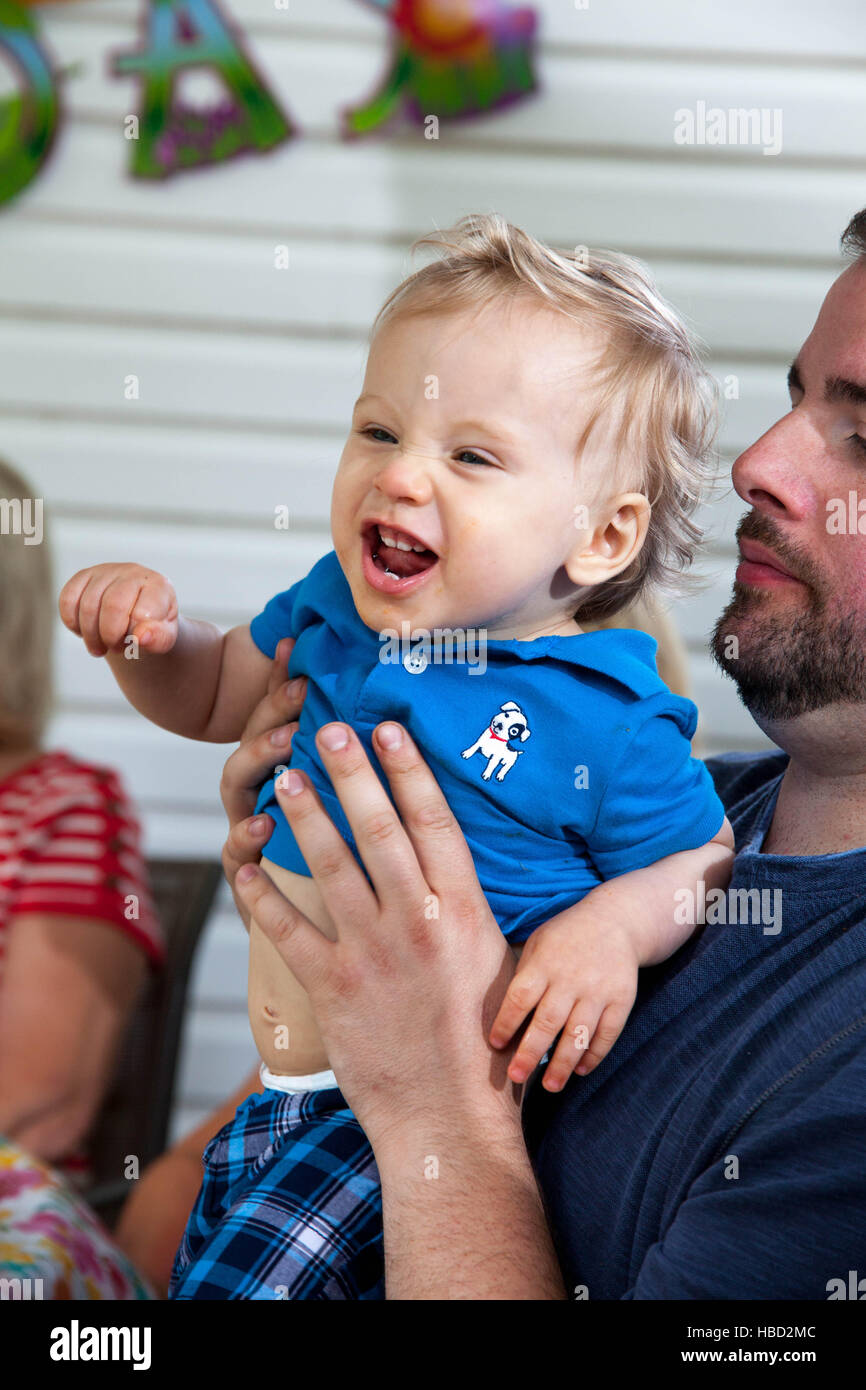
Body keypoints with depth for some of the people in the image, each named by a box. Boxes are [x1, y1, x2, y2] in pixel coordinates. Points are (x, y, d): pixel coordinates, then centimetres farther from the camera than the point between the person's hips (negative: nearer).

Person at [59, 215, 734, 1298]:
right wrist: (151, 637, -2)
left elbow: (706, 863, -5)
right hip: (283, 1087, 7)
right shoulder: (338, 607, 1)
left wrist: (612, 925, -24)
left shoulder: (609, 724, -18)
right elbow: (217, 693, 19)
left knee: (239, 1276, -12)